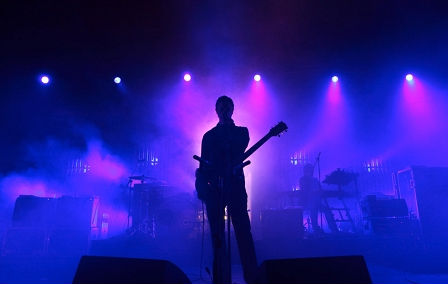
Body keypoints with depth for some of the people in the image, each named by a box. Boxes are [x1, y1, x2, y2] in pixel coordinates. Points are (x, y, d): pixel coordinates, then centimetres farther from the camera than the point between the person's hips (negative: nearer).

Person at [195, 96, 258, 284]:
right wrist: (201, 185, -2)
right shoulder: (209, 135, 16)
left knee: (243, 231, -5)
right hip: (214, 188, 2)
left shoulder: (241, 132, 13)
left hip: (235, 186, -2)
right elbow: (203, 164, 10)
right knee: (217, 234, 3)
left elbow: (240, 150, -7)